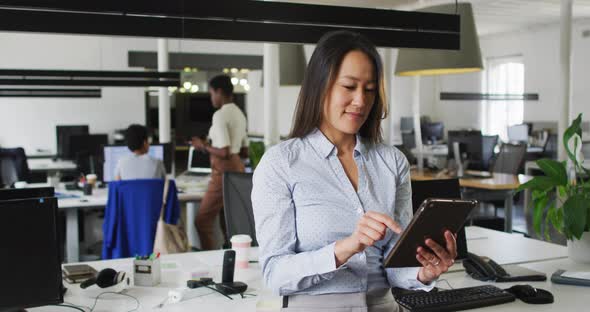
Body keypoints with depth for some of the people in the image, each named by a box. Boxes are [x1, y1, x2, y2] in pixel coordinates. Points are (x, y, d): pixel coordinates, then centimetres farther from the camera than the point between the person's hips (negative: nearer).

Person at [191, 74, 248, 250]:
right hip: (237, 169, 9)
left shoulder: (220, 115, -14)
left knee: (202, 221, -3)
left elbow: (224, 152, -21)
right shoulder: (239, 114, 13)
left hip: (224, 172, -9)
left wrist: (204, 146, -6)